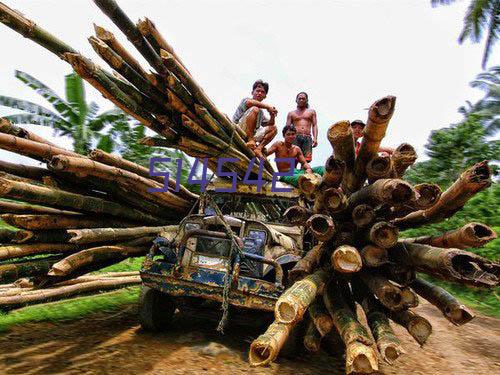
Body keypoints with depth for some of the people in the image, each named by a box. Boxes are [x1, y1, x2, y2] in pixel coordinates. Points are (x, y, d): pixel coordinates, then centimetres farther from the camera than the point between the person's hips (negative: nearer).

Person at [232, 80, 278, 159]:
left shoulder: (261, 112, 24)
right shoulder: (245, 100, 5)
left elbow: (269, 124, 22)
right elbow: (248, 102, -22)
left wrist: (272, 116, 1)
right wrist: (267, 106, -17)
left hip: (251, 135, 7)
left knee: (273, 128, 3)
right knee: (255, 109, -22)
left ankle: (259, 148, -17)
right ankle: (250, 141, -33)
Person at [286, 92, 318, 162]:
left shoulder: (311, 112, 22)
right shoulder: (291, 113, 20)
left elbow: (314, 125, 13)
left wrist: (315, 138, -2)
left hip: (307, 138, 1)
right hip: (295, 137, -1)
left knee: (305, 160, -11)